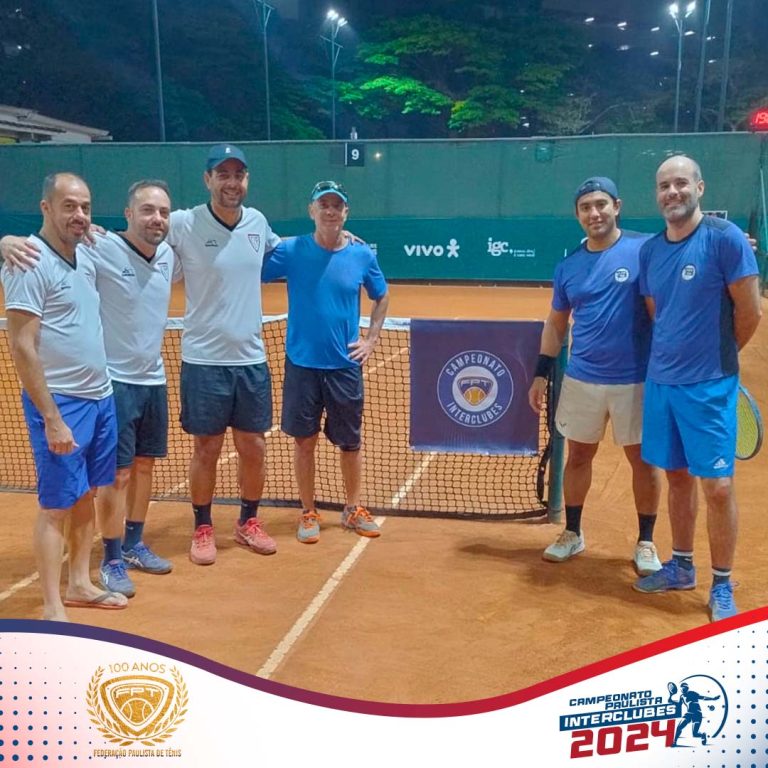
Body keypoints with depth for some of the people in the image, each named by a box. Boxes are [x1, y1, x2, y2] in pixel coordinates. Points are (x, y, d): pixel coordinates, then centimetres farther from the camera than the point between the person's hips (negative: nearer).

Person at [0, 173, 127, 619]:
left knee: (86, 496, 15)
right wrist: (52, 418, -20)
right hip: (60, 403, -8)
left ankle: (80, 585, 29)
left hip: (101, 397, 8)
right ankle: (53, 608, 11)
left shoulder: (84, 257, 10)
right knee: (57, 504, 0)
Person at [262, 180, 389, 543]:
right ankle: (308, 513, 23)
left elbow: (382, 297, 14)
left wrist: (371, 339, 6)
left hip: (345, 365, 1)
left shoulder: (362, 254, 0)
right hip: (302, 364, -1)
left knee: (350, 442, 11)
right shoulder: (290, 250, -5)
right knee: (304, 441, 7)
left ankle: (353, 510, 29)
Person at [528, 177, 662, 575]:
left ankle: (645, 541, 23)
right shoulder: (568, 265, 5)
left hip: (636, 380, -3)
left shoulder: (645, 249, -7)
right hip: (581, 380, 3)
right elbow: (556, 323, 12)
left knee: (643, 460, 7)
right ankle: (572, 532, 29)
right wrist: (542, 374, 8)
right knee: (578, 456, 13)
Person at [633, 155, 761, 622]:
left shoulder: (725, 238, -11)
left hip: (709, 386, -5)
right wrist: (673, 355, 8)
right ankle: (681, 567, 31)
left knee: (717, 486, -1)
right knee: (677, 477, 15)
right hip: (661, 381, 6)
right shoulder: (651, 250, 8)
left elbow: (750, 312, -8)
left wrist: (716, 356, 5)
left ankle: (722, 588, 14)